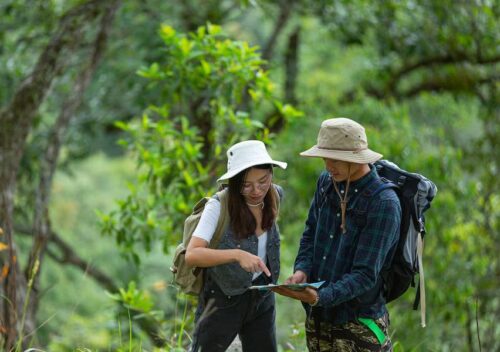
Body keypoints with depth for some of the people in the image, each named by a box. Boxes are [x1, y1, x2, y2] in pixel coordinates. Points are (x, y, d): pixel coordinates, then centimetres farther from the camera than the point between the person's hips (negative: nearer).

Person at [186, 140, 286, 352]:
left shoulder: (273, 196, -5)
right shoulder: (219, 206, -21)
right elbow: (192, 255, -32)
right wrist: (237, 255, -44)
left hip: (261, 298, 5)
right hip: (223, 299, -5)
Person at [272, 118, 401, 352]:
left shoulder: (384, 203, -18)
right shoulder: (327, 183, 3)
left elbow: (365, 274, -20)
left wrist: (321, 296, -32)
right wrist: (302, 270, -6)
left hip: (358, 323, -6)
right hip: (316, 317, 6)